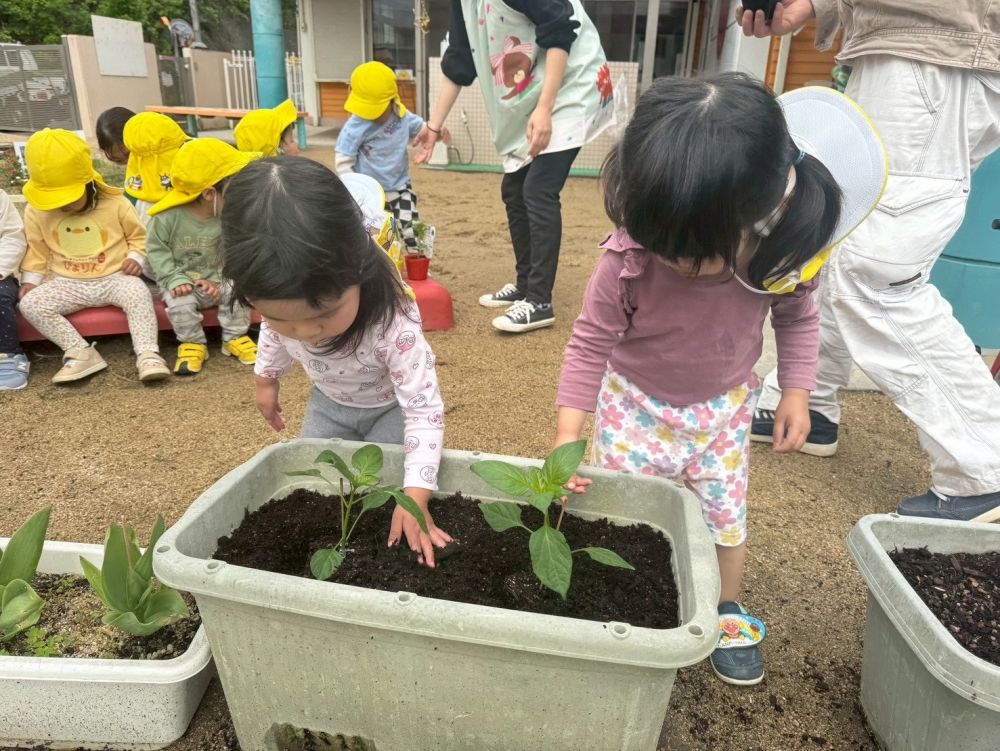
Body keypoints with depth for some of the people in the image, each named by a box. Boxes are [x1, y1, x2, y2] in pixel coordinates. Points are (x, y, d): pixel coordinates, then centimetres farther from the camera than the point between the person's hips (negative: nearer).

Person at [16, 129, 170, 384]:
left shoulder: (115, 203, -6)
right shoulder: (37, 211, 1)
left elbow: (138, 236, 5)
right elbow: (36, 249, 12)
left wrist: (136, 257, -13)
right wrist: (30, 279, 1)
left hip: (115, 278, -3)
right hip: (68, 284, 3)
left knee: (138, 292, -35)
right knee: (30, 304, -21)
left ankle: (147, 355, -34)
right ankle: (82, 353, -18)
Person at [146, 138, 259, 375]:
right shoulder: (168, 216, -20)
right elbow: (156, 249, -11)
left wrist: (221, 280, -17)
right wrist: (174, 279, -21)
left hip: (215, 279, 2)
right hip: (182, 280, -2)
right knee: (180, 303, -29)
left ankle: (235, 338, 0)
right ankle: (193, 344, -3)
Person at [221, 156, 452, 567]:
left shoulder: (394, 325, -44)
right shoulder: (280, 307, -29)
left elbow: (425, 411, -37)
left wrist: (415, 496, -42)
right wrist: (266, 381, 13)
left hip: (392, 407, -4)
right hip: (328, 403, 5)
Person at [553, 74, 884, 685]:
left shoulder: (785, 250, -23)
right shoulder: (628, 258, -31)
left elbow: (797, 316, -1)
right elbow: (591, 341, -20)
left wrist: (797, 391, -5)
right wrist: (569, 432, -23)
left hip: (723, 406, 2)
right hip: (636, 402, -1)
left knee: (727, 515, 12)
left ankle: (728, 614, 39)